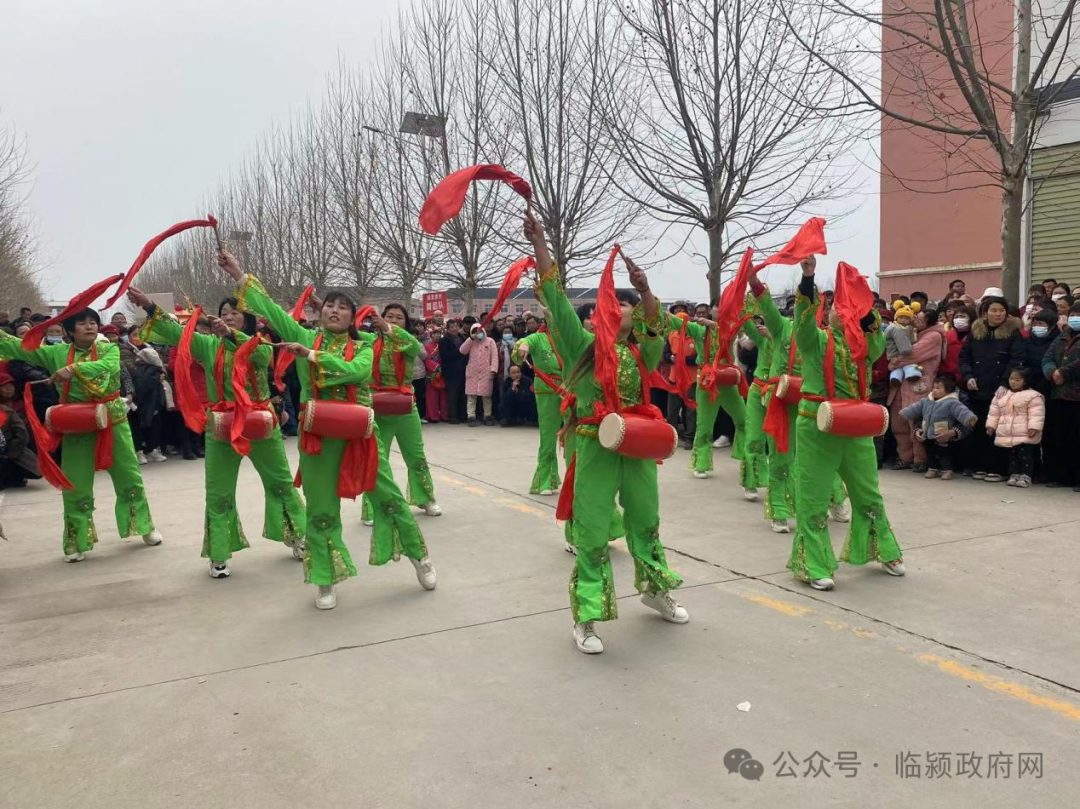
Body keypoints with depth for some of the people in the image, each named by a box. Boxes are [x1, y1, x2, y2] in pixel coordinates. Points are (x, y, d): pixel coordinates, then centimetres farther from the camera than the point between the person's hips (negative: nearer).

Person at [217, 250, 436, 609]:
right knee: (321, 509, 7)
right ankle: (326, 581, 20)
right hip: (318, 436, 1)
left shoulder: (363, 348, 1)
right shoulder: (305, 337, 5)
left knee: (388, 497, 6)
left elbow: (355, 371, -21)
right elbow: (271, 309, 0)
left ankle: (419, 556, 24)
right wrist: (239, 274, -5)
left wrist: (310, 356, -22)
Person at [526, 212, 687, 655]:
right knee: (592, 533, 1)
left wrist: (645, 290, -35)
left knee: (646, 521, 19)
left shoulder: (642, 351, 5)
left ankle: (655, 589, 42)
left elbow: (656, 326, -17)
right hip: (595, 448, -3)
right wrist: (539, 243, -18)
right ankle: (586, 618, 12)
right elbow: (556, 299, -9)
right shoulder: (583, 345, 0)